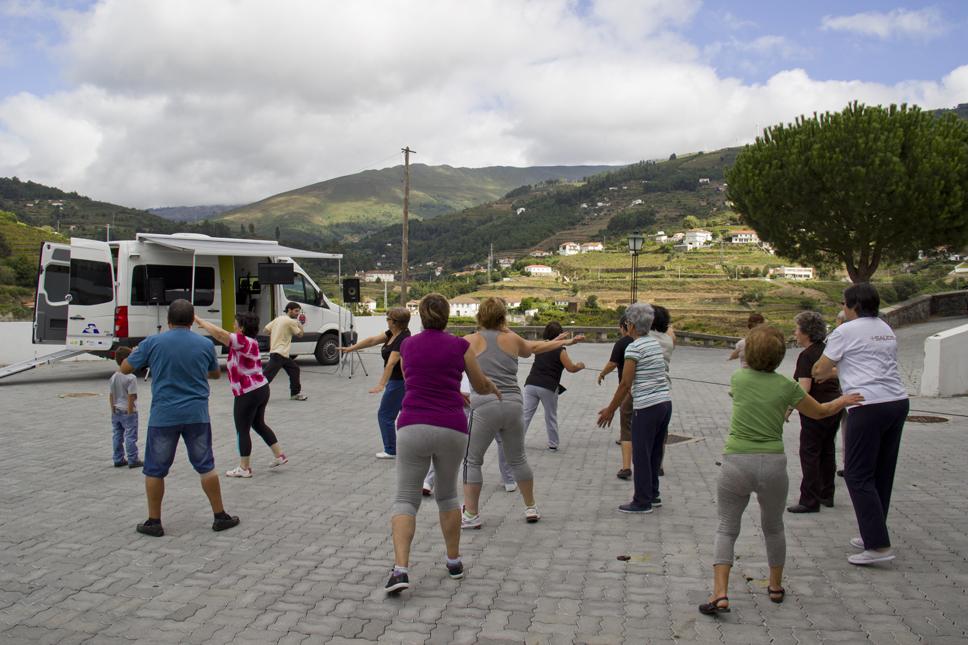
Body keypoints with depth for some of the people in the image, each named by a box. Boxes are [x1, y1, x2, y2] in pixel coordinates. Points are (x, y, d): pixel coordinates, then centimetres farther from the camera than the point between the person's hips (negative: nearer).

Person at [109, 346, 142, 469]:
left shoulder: (113, 377, 3)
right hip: (128, 411, -7)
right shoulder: (131, 378, -18)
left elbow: (111, 396, 7)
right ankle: (133, 460, 6)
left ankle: (118, 460, 20)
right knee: (131, 437, 1)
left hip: (116, 412, 7)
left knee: (117, 436, 13)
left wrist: (113, 411, 13)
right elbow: (131, 397, -18)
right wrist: (130, 412, -11)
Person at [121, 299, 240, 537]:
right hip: (197, 415, 2)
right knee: (206, 466, 10)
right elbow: (216, 374, 18)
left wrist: (134, 352, 26)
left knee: (154, 470, 12)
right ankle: (220, 517, 16)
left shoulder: (152, 343, -5)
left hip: (163, 416, -1)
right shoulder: (205, 345, 1)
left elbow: (125, 368, 6)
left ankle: (154, 522, 19)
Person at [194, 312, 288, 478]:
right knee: (259, 424, 23)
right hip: (261, 389, 9)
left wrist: (200, 321, -13)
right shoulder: (251, 342, 10)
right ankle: (279, 456, 26)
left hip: (248, 394, -9)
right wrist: (203, 324, 7)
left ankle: (244, 468, 12)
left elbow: (219, 333, -24)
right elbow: (223, 337, 13)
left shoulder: (243, 341, -18)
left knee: (242, 430, 3)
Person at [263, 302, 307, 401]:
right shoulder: (291, 321, -10)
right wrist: (300, 325, 14)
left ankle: (295, 393, 23)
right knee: (267, 375, -11)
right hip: (278, 354, -10)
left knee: (294, 369, 16)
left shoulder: (278, 319, 13)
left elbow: (266, 329, 10)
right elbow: (300, 335, -1)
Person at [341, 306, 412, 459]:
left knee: (385, 415, 1)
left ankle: (390, 451, 11)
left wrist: (381, 385, -36)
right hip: (400, 381, 9)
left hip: (399, 382, -9)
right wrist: (351, 348, 7)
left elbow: (391, 363, -31)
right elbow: (372, 340, 7)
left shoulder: (403, 339, -24)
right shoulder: (392, 333, 5)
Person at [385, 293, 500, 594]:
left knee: (405, 499, 5)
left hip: (413, 426, 0)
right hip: (452, 429, 0)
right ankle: (454, 562, 28)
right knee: (447, 495, 21)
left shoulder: (407, 345, 9)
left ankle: (400, 569, -12)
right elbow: (481, 385, 14)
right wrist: (495, 389, 39)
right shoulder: (460, 346, 3)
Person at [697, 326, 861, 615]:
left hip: (736, 463, 0)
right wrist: (844, 400, 35)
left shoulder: (738, 378, 2)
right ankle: (776, 586, 37)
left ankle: (720, 593, -6)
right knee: (773, 527, 23)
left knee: (726, 528, 8)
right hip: (772, 464, 1)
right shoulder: (786, 386, -1)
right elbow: (820, 412, 14)